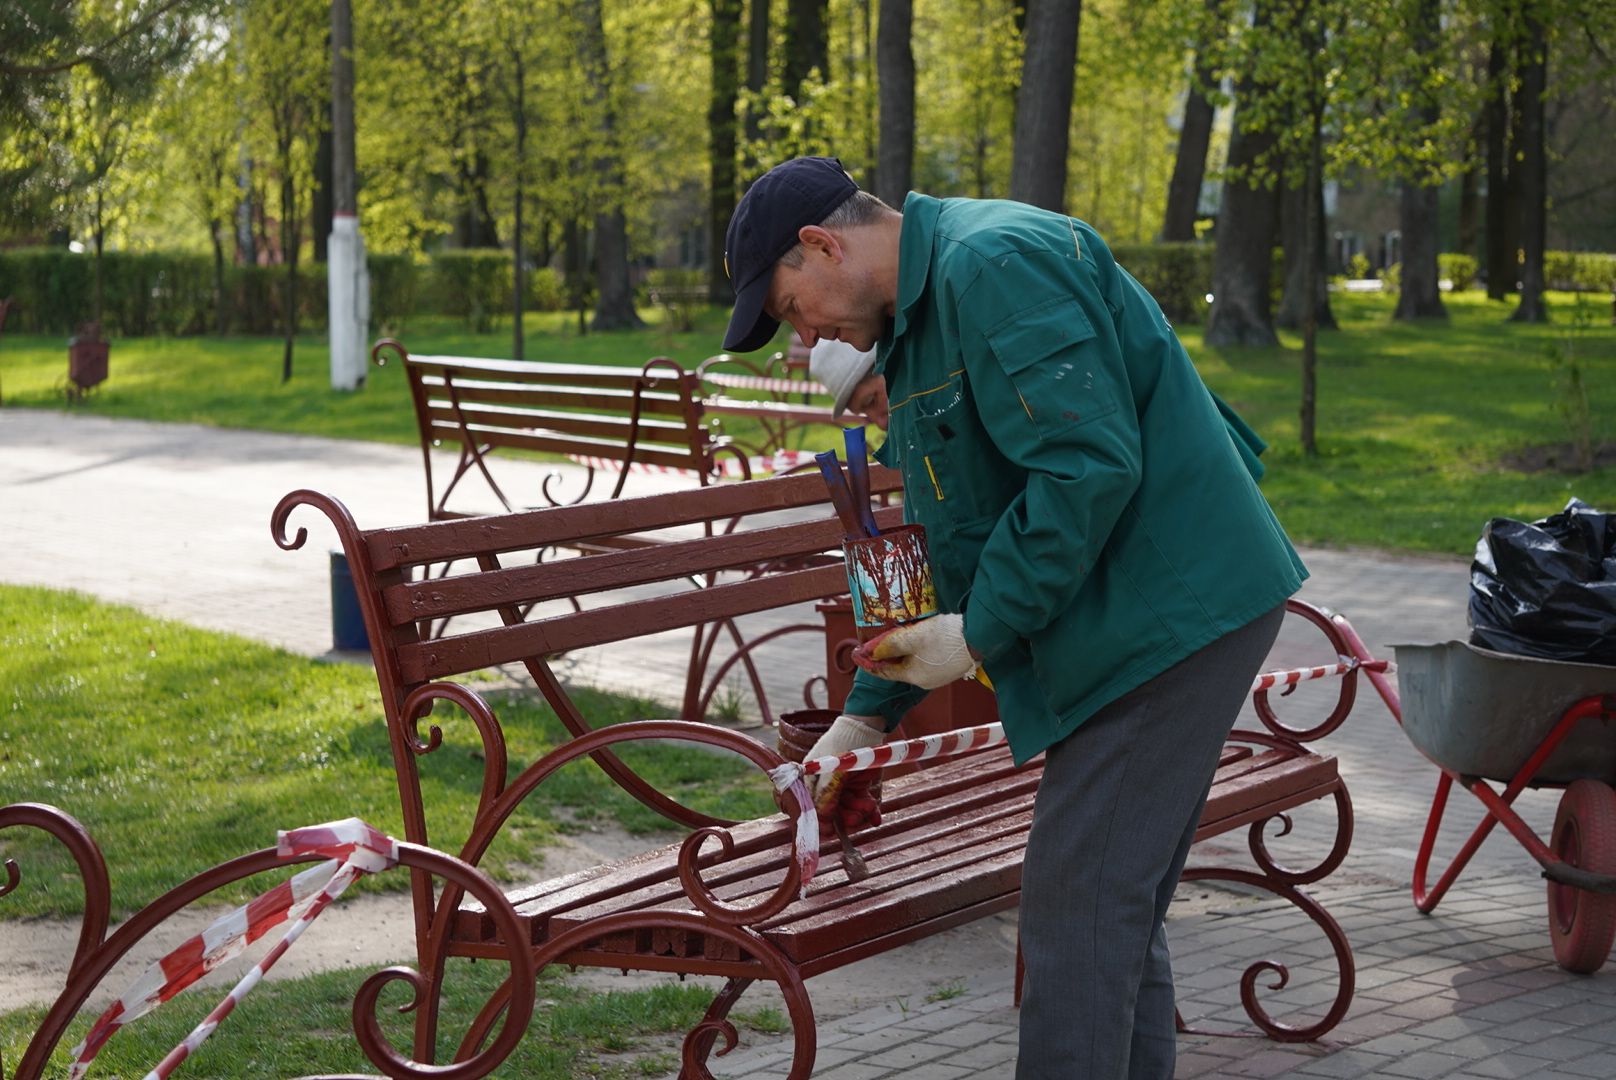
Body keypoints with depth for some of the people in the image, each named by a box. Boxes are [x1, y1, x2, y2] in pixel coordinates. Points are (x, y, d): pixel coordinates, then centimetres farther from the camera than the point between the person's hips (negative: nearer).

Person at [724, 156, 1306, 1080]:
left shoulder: (996, 263, -15)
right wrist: (866, 715, 17)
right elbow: (942, 546, 22)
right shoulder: (921, 319, 18)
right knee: (1119, 907, 15)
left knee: (1078, 908, -7)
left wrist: (978, 632, -17)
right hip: (1159, 617, 11)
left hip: (1171, 609, -11)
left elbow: (1090, 466, -25)